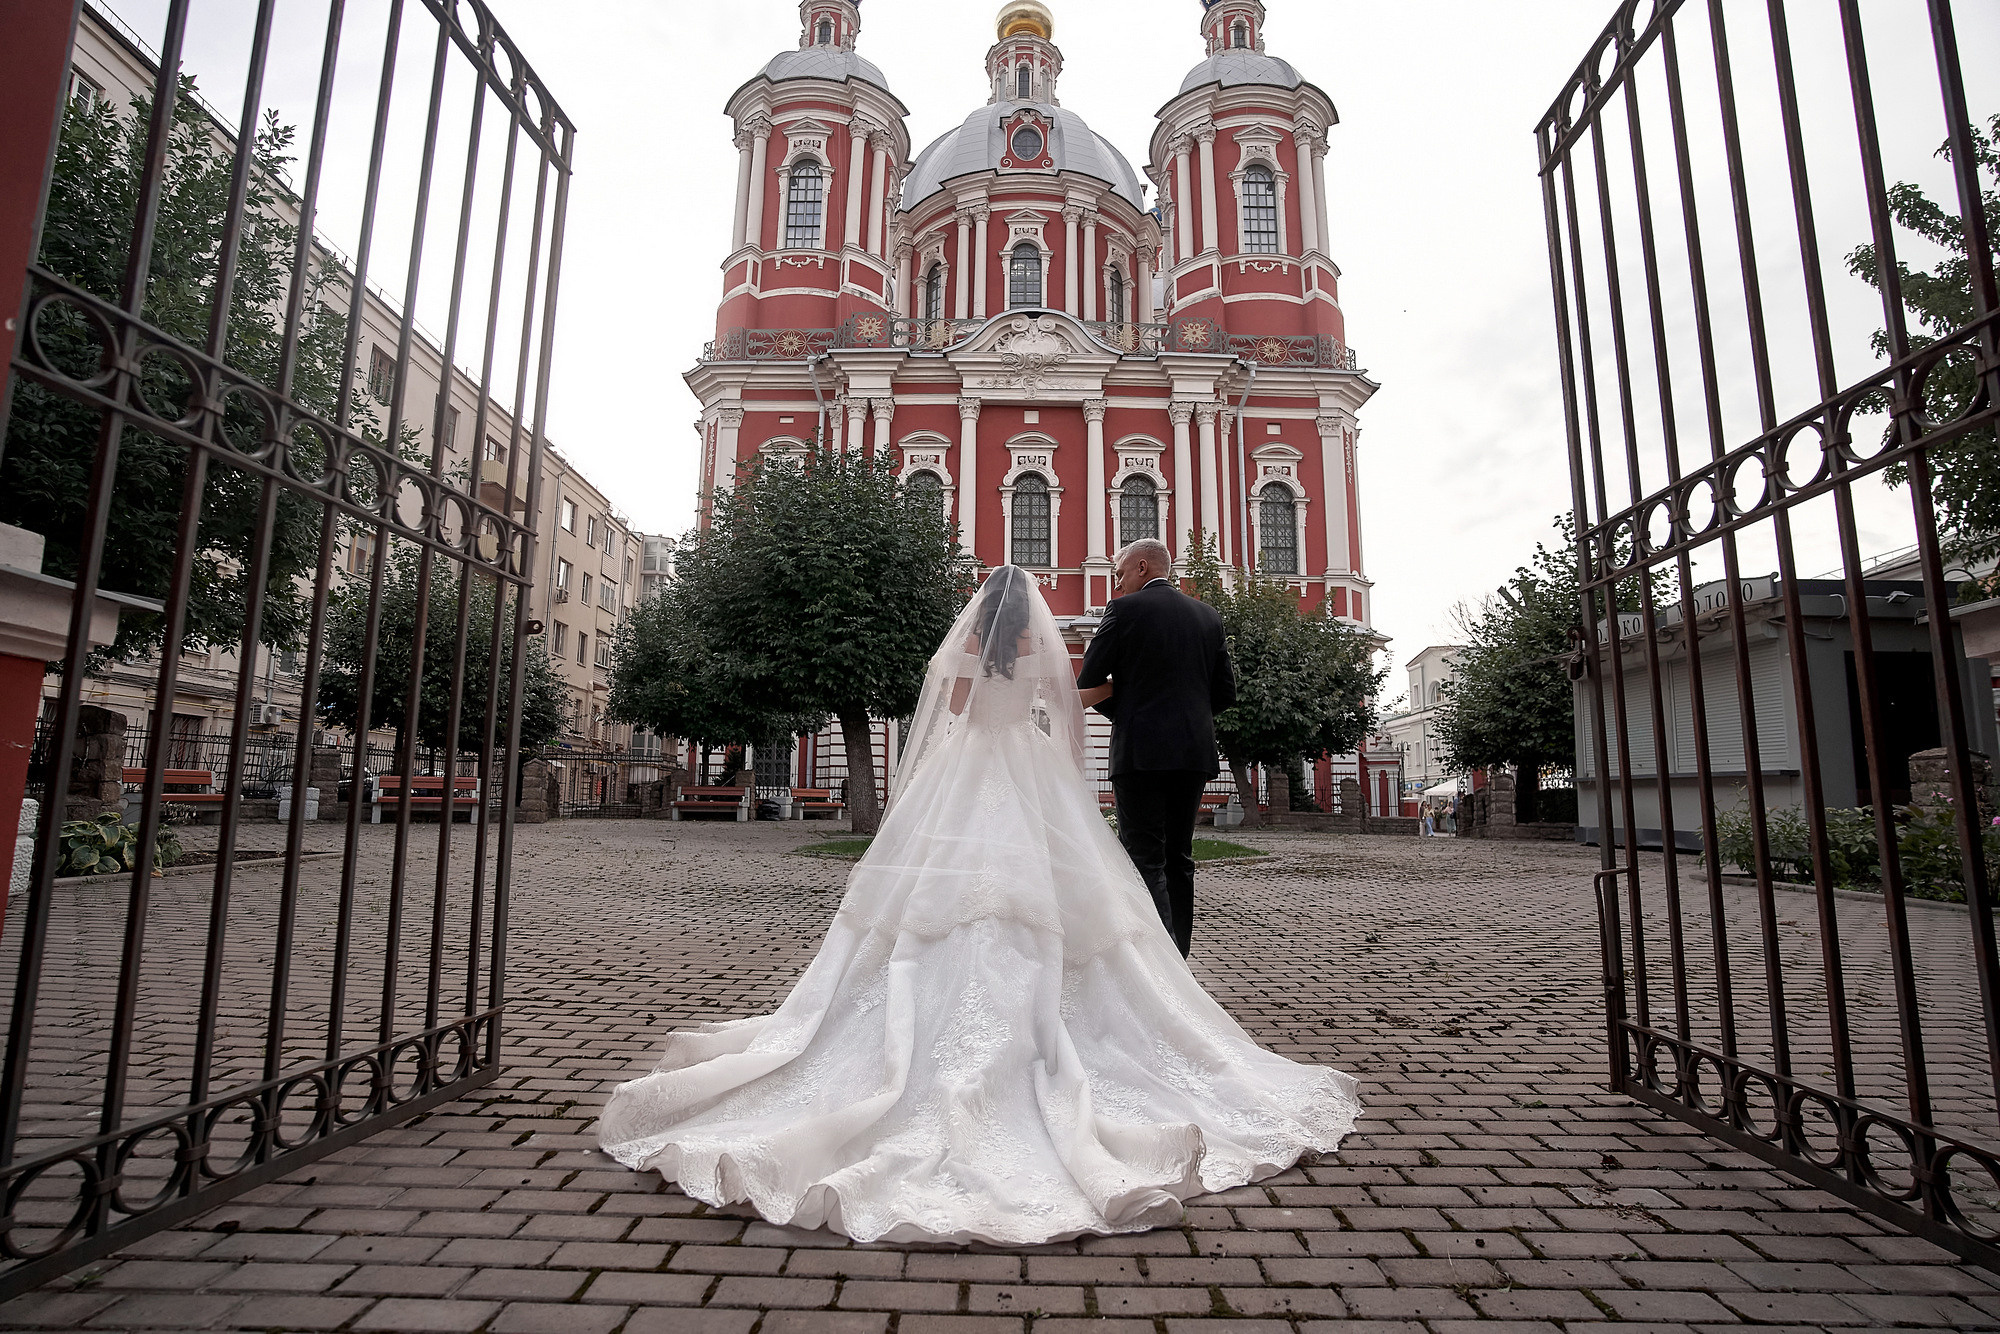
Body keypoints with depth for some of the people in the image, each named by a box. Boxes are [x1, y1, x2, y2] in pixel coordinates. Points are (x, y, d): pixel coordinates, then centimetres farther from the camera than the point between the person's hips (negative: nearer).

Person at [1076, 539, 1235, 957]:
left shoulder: (1124, 610, -4)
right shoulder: (1208, 615, 13)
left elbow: (1088, 685, -3)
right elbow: (1225, 692, 13)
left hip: (1141, 753, -6)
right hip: (1195, 752, 6)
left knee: (1145, 859, -3)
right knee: (1178, 857, 13)